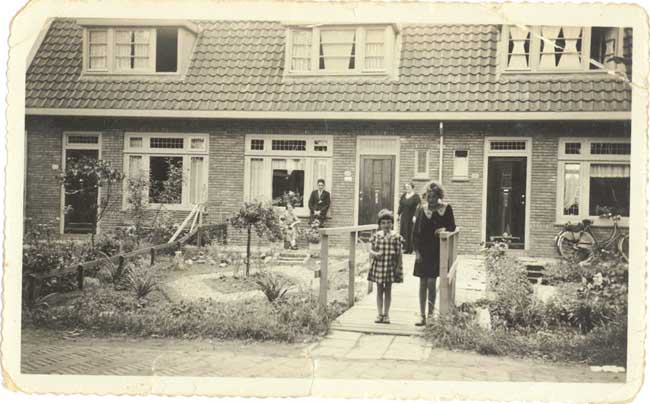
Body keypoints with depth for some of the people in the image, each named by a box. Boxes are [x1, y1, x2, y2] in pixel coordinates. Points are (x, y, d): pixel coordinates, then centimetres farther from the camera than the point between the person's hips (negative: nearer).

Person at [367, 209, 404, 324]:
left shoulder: (396, 237, -2)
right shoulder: (376, 236, 0)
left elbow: (399, 253, 0)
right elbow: (370, 248, -2)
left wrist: (398, 266, -5)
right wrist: (375, 253, -23)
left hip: (390, 267, -1)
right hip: (378, 266, 1)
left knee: (388, 291, 7)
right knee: (379, 291, 9)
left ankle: (386, 314, 15)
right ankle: (380, 314, 15)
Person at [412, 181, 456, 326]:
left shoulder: (446, 208, -1)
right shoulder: (421, 209, 3)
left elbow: (452, 226, 7)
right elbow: (415, 231, 3)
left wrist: (444, 229, -14)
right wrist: (417, 251, -2)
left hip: (437, 250, -2)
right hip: (423, 250, 2)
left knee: (431, 282, -7)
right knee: (423, 283, 6)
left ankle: (431, 314, 7)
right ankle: (422, 316, 14)